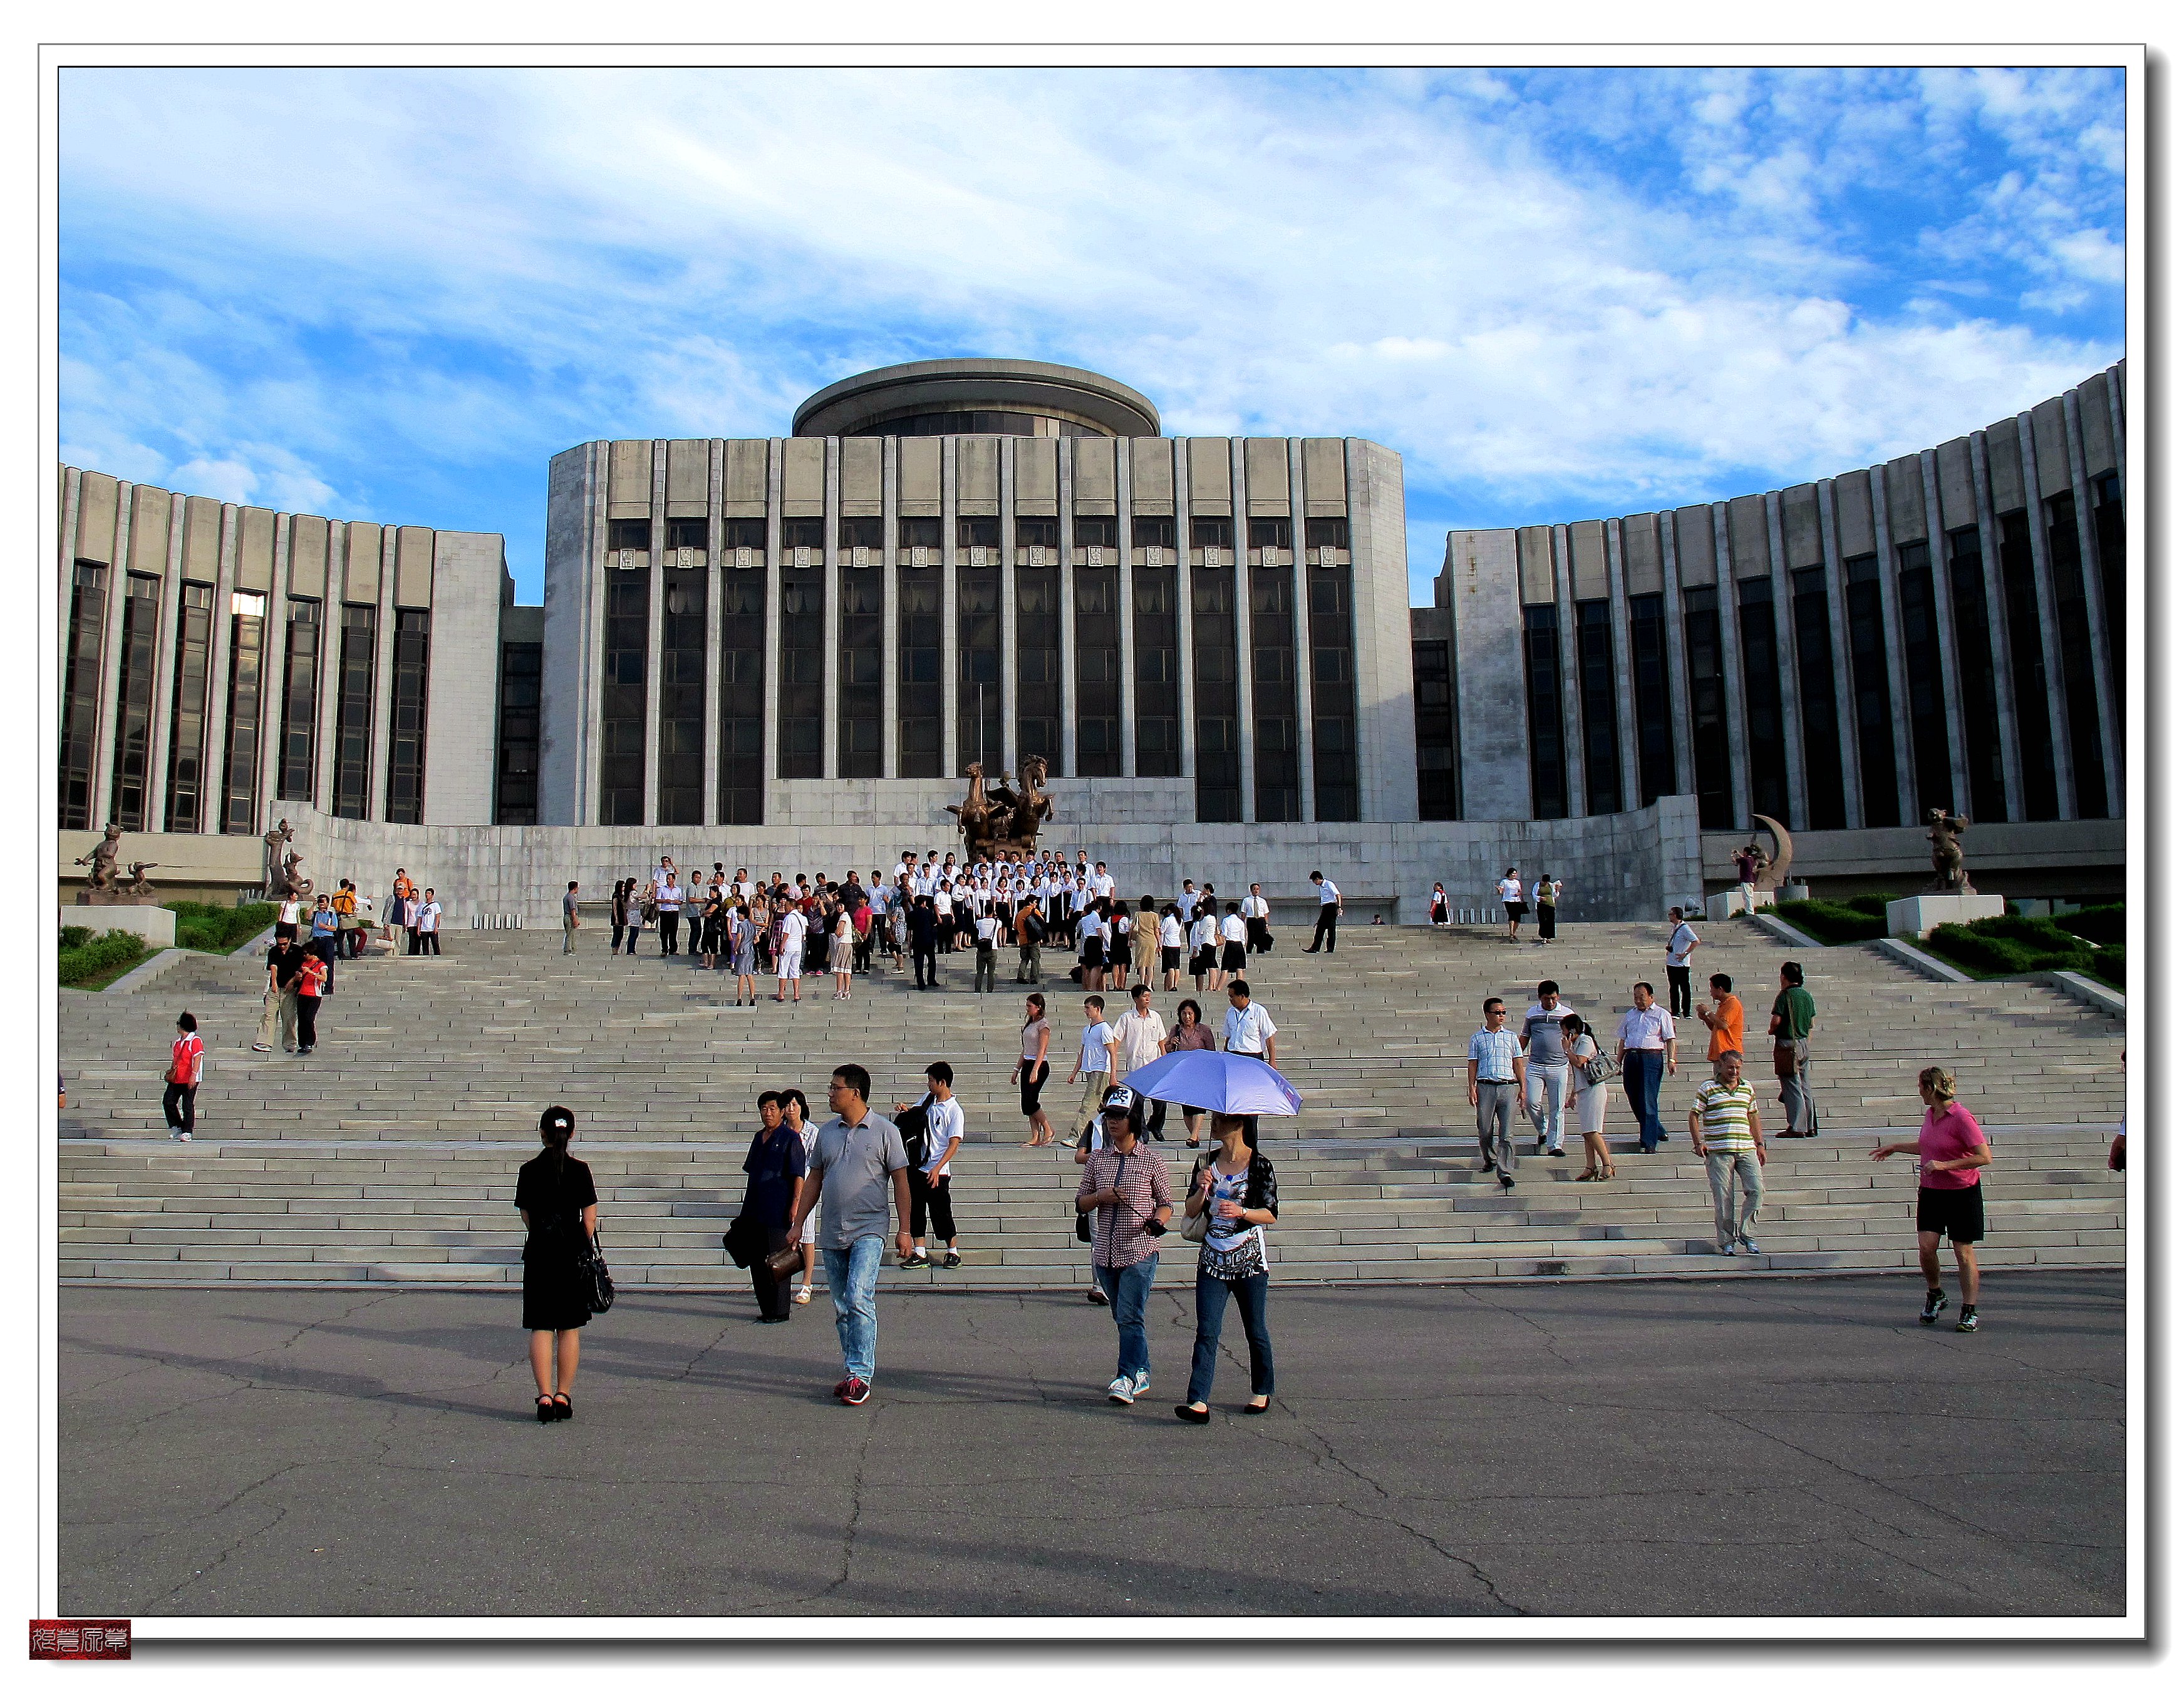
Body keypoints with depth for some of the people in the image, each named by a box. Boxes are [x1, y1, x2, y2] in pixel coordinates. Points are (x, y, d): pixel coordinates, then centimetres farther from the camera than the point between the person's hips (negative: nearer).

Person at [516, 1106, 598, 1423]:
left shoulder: (528, 1171, -1)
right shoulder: (580, 1170, -5)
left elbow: (527, 1218, 8)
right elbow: (589, 1219, -3)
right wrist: (587, 1252, 9)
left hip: (538, 1254, 1)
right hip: (573, 1254, 0)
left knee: (541, 1329, 4)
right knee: (568, 1329, 8)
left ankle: (545, 1397, -3)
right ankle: (563, 1397, 9)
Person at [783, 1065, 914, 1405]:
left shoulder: (885, 1133, -3)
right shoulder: (827, 1132, 11)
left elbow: (901, 1182, -2)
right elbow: (814, 1180, 17)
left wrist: (904, 1230, -6)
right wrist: (797, 1225, 13)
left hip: (869, 1230, -5)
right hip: (832, 1234, 6)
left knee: (859, 1298, -18)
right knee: (842, 1308, 9)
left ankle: (860, 1375, -14)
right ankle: (854, 1372, 19)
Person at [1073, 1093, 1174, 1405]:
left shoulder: (1151, 1160, -1)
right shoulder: (1097, 1158, 7)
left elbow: (1166, 1203, 6)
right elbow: (1081, 1204, 11)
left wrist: (1157, 1221, -16)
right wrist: (1100, 1197, -10)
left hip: (1140, 1251, -4)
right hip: (1105, 1251, 4)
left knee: (1129, 1317, -12)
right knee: (1123, 1317, 12)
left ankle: (1128, 1378, -7)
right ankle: (1142, 1373, 25)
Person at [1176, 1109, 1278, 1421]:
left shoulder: (1259, 1164, -4)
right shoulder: (1207, 1164, 7)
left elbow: (1271, 1214, -5)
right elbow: (1190, 1211, 7)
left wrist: (1241, 1212, -22)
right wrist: (1201, 1190, -12)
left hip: (1250, 1260, -3)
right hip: (1213, 1261, 3)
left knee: (1255, 1331, 9)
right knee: (1207, 1332, -7)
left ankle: (1263, 1392, 28)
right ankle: (1199, 1402, -13)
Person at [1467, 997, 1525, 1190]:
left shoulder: (1511, 1037, 12)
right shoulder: (1477, 1038, 8)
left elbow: (1518, 1064, 13)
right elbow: (1472, 1065, 8)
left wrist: (1522, 1088, 7)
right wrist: (1472, 1089, -1)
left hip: (1508, 1087, 0)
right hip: (1485, 1087, 0)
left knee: (1506, 1132, -7)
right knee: (1485, 1131, 6)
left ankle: (1503, 1170, -7)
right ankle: (1488, 1161, 29)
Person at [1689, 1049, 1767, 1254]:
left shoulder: (1747, 1088, 14)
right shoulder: (1707, 1088, 1)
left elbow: (1753, 1116, 22)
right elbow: (1694, 1115, 2)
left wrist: (1760, 1144, 17)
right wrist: (1698, 1143, -7)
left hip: (1747, 1150, 4)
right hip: (1718, 1151, -4)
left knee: (1757, 1189, -7)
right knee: (1723, 1198, -1)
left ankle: (1745, 1233, 8)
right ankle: (1727, 1240, 9)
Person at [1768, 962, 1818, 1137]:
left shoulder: (1785, 995, -13)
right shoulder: (1807, 996, 9)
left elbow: (1776, 1021, -19)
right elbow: (1811, 1023, 15)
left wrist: (1771, 1030, 2)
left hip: (1787, 1044, -7)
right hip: (1804, 1044, 7)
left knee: (1792, 1086, -5)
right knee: (1804, 1085, 13)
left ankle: (1796, 1128, -5)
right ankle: (1810, 1127, 17)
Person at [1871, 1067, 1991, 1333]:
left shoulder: (1962, 1118, -17)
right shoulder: (1931, 1114, 8)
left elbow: (1985, 1157, -20)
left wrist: (1945, 1165, -23)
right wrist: (1895, 1147, 33)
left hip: (1962, 1192, -6)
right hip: (1931, 1191, 6)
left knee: (1963, 1252, 1)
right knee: (1927, 1246, -5)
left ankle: (1970, 1312, 12)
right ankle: (1935, 1296, 18)